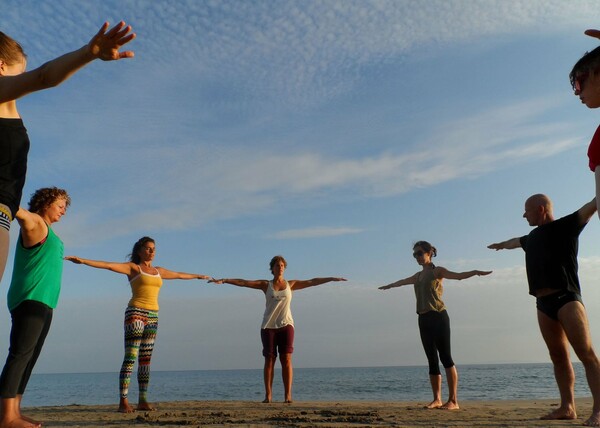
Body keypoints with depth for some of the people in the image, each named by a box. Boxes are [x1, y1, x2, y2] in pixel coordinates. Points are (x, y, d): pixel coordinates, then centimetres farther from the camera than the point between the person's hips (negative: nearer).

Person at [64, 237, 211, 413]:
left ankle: (143, 400, 9)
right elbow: (108, 265, -9)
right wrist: (82, 260, -21)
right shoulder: (132, 267, 3)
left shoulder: (158, 271, 19)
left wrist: (197, 276, 43)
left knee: (146, 359, 5)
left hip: (153, 316, 6)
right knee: (130, 357, -10)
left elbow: (179, 275, 32)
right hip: (135, 313, -6)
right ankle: (123, 401, -9)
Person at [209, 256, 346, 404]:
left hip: (286, 325, 0)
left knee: (286, 359, -6)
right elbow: (243, 282, 0)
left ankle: (288, 395, -4)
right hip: (269, 326, 0)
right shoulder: (265, 285, 7)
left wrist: (332, 278, 6)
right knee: (269, 360, 0)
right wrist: (224, 280, -10)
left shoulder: (291, 284, 10)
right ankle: (268, 395, 3)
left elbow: (312, 282, 9)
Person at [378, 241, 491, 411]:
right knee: (432, 360, 6)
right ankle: (437, 399, 10)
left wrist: (475, 272, -35)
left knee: (445, 357, -8)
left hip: (438, 317, -6)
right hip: (424, 320, 7)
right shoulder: (418, 276, 20)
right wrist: (387, 286, 55)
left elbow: (458, 275, -17)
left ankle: (453, 401, -7)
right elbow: (401, 282, 38)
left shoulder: (438, 271, 1)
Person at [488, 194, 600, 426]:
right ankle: (567, 407, 7)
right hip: (543, 303, 7)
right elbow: (514, 242, 43)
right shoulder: (532, 237, 22)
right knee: (558, 357, 5)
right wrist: (500, 245, 63)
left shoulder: (566, 225, 3)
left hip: (566, 298, -7)